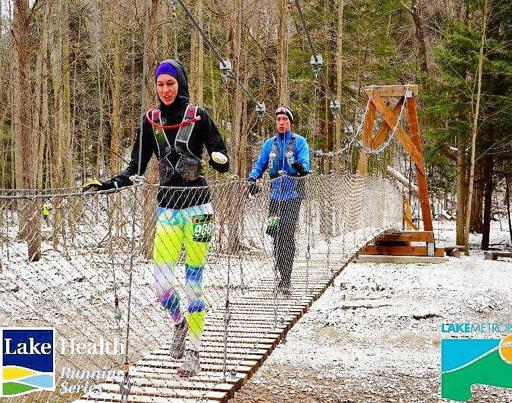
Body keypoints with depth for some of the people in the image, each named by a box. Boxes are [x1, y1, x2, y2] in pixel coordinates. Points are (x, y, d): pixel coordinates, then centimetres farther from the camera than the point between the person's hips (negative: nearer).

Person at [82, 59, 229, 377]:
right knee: (161, 280, -6)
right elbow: (136, 168, 10)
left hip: (197, 207, -3)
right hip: (168, 208, 3)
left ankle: (194, 351, 11)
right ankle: (180, 323, 25)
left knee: (194, 282, -1)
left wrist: (217, 158, -27)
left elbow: (223, 162, -4)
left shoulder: (197, 116, -3)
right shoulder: (152, 121, 7)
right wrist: (107, 185, -3)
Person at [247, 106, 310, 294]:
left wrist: (301, 167, -34)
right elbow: (260, 164, 14)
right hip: (276, 194, 4)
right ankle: (282, 274, 15)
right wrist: (252, 178, -6)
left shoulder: (299, 141, 2)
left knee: (287, 234, -13)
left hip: (293, 194, -4)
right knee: (276, 233, 2)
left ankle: (285, 279, -13)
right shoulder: (269, 143, 15)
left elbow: (305, 163, -10)